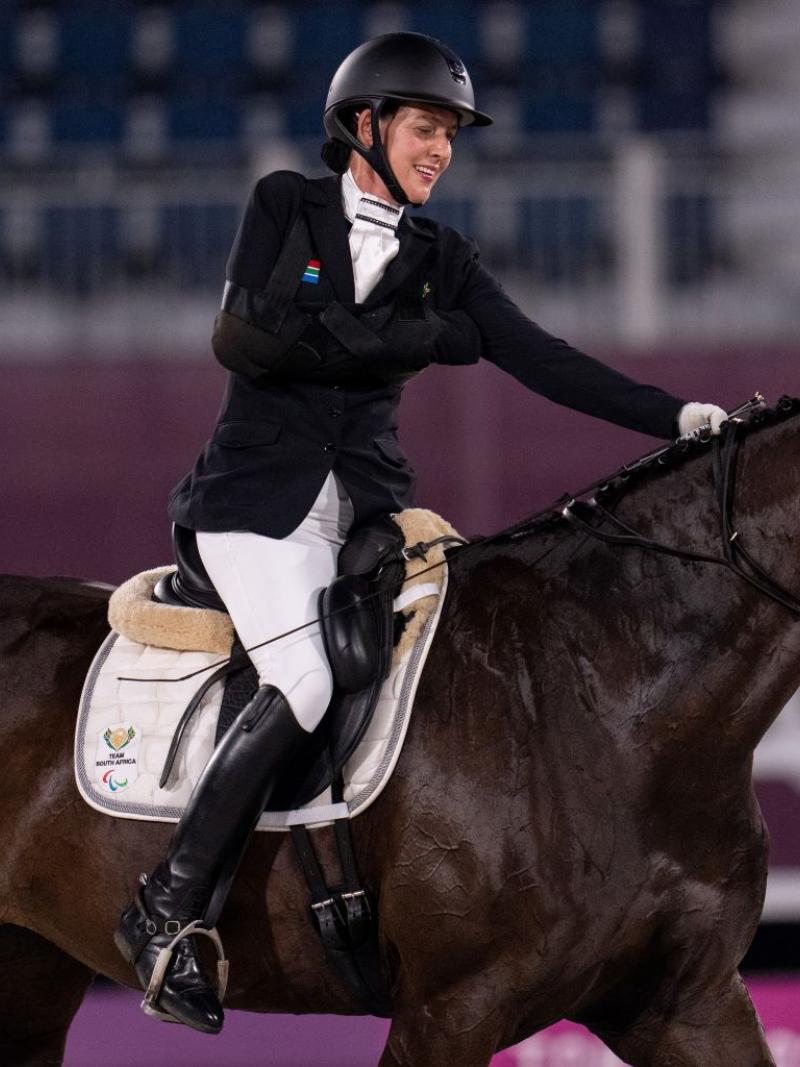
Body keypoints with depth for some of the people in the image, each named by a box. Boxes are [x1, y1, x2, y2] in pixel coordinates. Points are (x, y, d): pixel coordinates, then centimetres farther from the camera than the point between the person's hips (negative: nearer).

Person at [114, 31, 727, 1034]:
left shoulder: (442, 259, 13)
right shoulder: (285, 206, 3)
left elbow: (539, 359, 5)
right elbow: (246, 338, -10)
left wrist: (677, 416, -7)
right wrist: (416, 337, -12)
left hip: (368, 497, 5)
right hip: (263, 489, -5)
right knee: (302, 685, -25)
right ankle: (166, 914, -17)